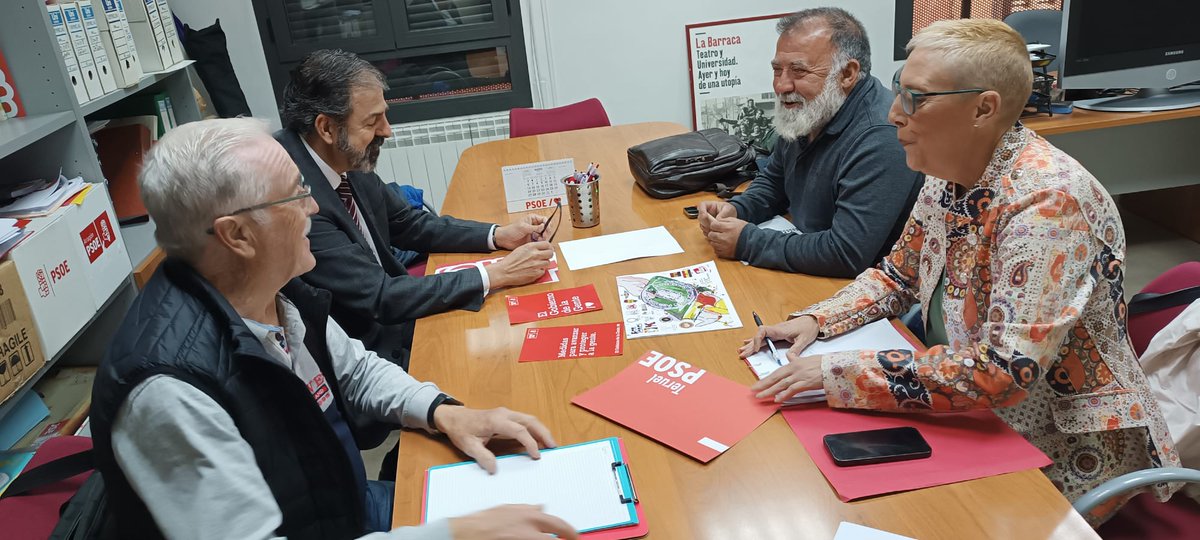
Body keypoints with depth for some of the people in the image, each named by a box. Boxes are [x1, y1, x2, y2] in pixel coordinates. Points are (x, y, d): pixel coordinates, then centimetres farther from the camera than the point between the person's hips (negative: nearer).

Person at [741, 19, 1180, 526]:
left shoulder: (1047, 201, -27)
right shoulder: (950, 174, -3)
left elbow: (1004, 372, -33)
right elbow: (897, 275, 10)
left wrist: (837, 372, -32)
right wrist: (815, 321, -7)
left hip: (1065, 449, -7)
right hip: (972, 415, 7)